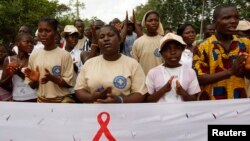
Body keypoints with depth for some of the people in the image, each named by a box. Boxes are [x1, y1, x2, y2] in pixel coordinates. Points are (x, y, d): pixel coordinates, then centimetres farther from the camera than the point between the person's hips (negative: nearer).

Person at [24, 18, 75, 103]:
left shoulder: (65, 55, -10)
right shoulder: (33, 56, 1)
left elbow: (69, 83, -10)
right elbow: (33, 86, 7)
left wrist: (52, 78, -24)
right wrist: (34, 80, -13)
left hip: (62, 101, -4)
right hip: (41, 101, 4)